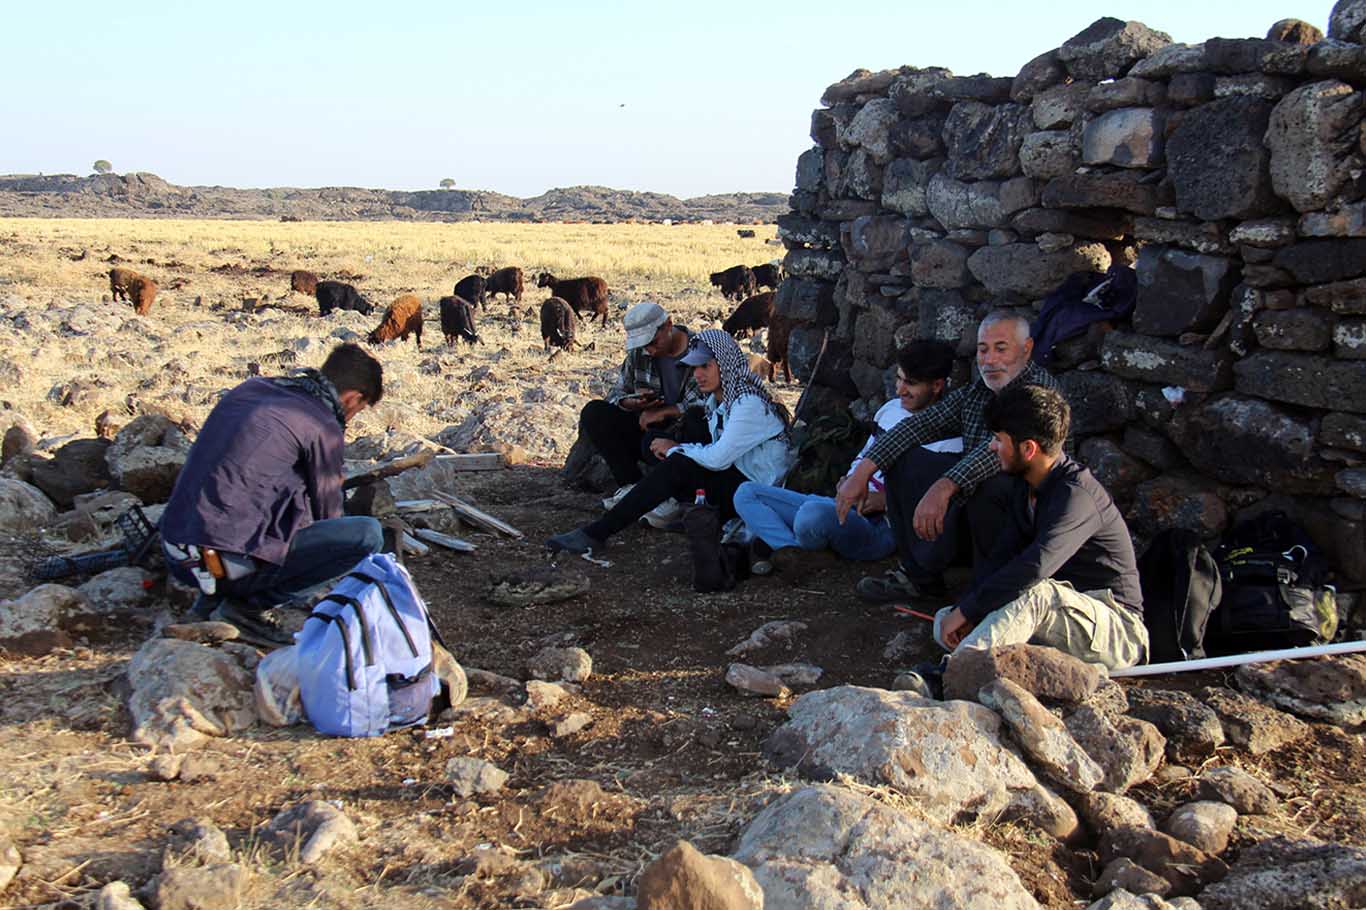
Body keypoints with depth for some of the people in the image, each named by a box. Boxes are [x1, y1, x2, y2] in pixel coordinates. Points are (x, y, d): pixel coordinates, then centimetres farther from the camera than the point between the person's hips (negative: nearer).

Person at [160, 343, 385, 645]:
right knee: (368, 533, -9)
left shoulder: (250, 388, 15)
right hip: (228, 564, -8)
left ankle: (212, 595, 16)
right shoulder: (323, 427, -6)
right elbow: (327, 512, 6)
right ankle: (250, 604, -5)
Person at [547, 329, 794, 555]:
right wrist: (678, 449, -8)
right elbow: (719, 453, 9)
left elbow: (718, 458, -23)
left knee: (677, 467, -26)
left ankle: (597, 533, -26)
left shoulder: (749, 403, -19)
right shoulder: (718, 399, 11)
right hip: (732, 478, 9)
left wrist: (676, 449, -9)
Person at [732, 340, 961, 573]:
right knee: (747, 493, 1)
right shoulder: (891, 408, 15)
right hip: (844, 507, 9)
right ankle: (794, 551, -22)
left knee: (814, 512, -41)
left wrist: (886, 499, -18)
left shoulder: (947, 437, -8)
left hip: (882, 527, -9)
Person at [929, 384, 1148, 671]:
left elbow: (1032, 569, -37)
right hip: (1063, 617, 9)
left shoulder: (1076, 495, -24)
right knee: (946, 623, -3)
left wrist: (965, 611, -30)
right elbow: (1003, 557, 1)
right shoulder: (1026, 486, 6)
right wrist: (962, 611, -14)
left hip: (1118, 631, -9)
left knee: (1037, 593, -39)